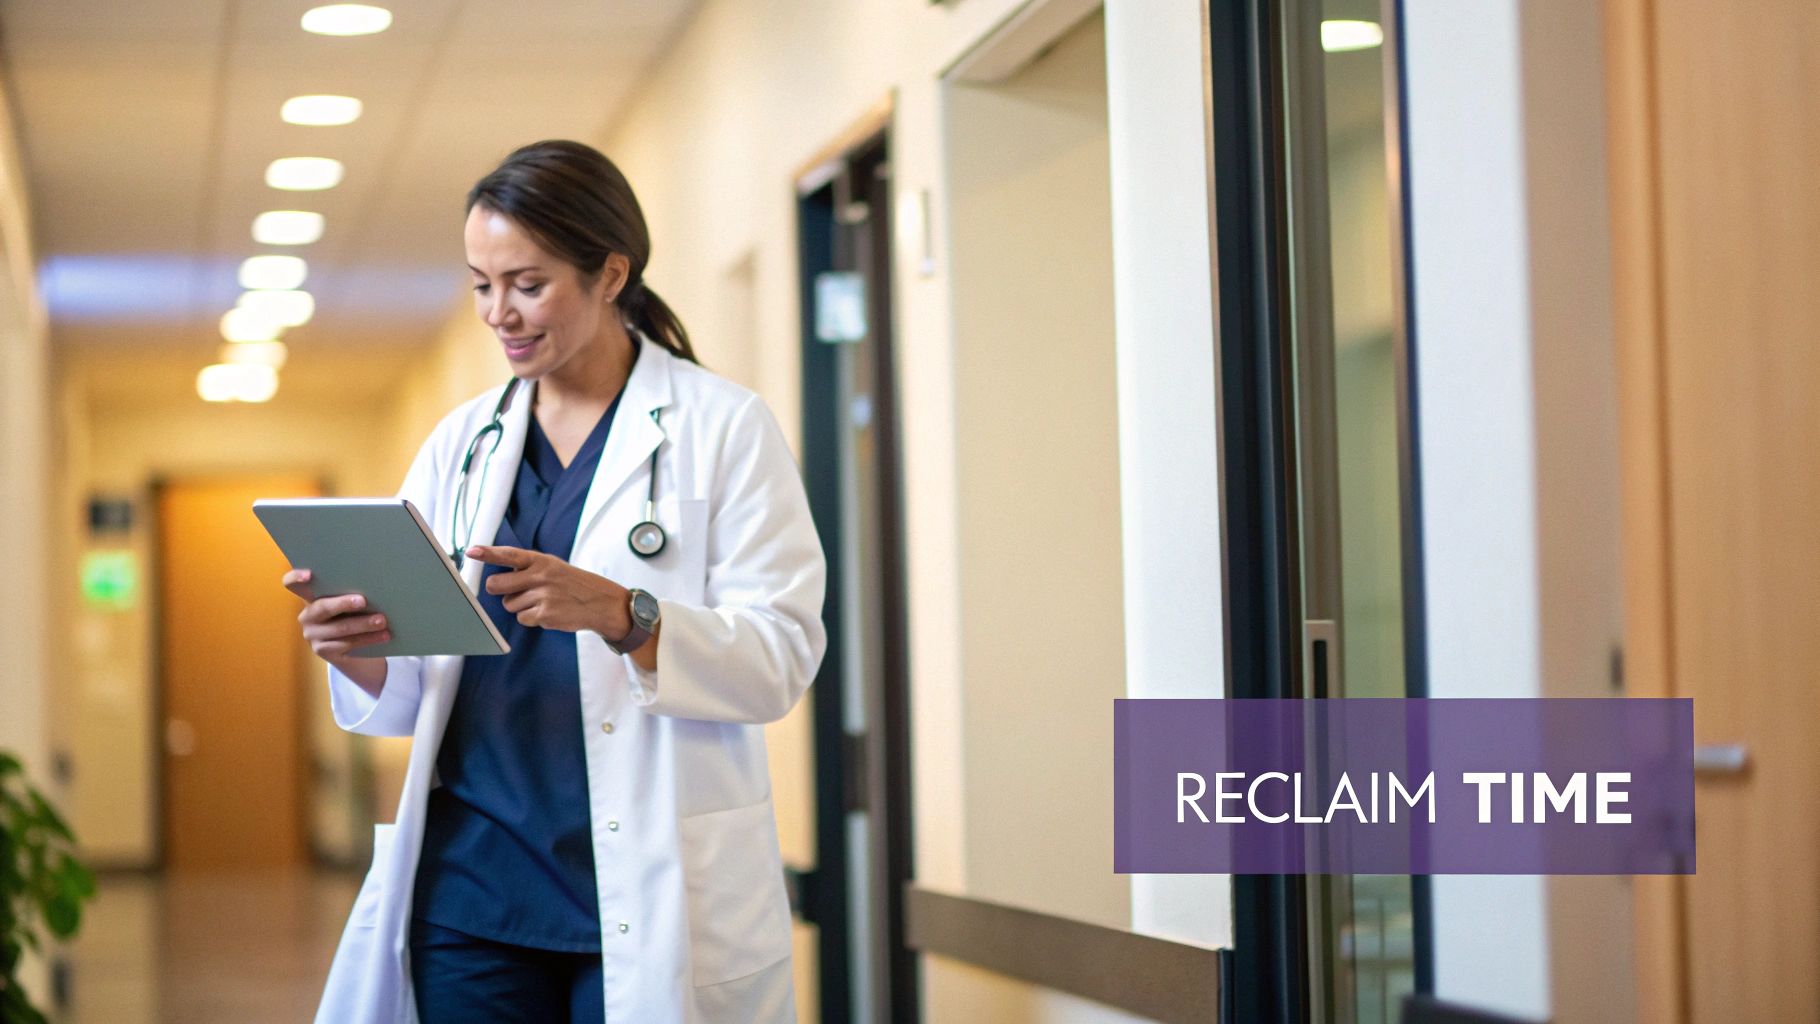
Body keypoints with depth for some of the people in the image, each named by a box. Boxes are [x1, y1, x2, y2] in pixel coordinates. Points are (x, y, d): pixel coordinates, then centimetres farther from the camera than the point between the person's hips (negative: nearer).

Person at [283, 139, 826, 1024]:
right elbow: (411, 696, 12)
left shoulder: (723, 428, -1)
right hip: (471, 887, 4)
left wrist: (618, 614, -24)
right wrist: (356, 651, -10)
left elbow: (782, 658, -10)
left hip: (650, 894, -3)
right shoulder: (460, 443, 12)